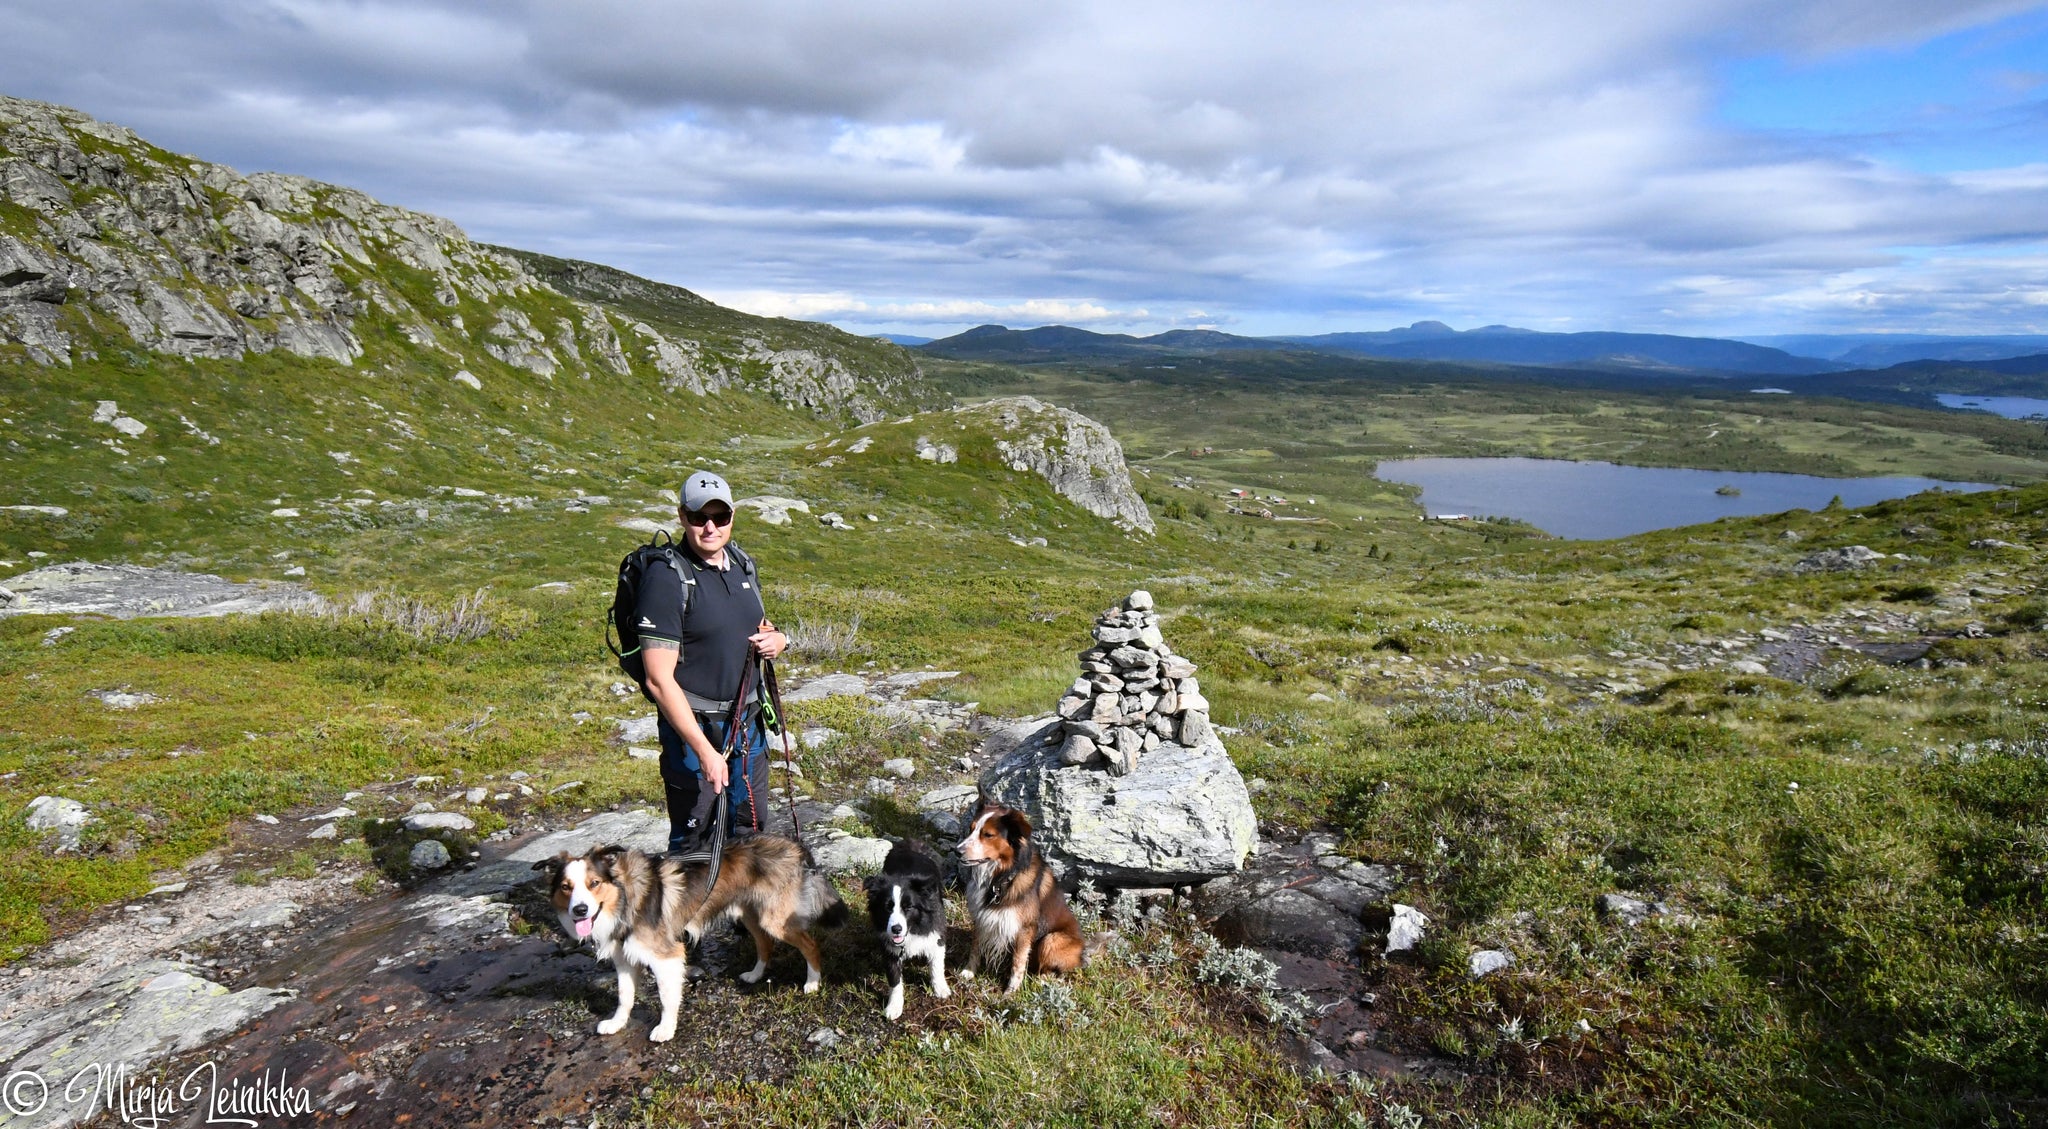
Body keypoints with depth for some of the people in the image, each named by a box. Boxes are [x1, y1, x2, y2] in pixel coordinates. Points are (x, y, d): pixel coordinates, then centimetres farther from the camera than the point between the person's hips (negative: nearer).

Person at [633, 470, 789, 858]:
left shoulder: (742, 565, 6)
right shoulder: (666, 579, -16)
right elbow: (659, 680, -20)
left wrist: (777, 639, -3)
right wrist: (704, 750, -24)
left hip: (748, 720, 7)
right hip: (693, 725, -7)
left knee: (751, 828, 18)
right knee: (694, 840, 2)